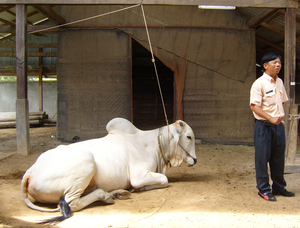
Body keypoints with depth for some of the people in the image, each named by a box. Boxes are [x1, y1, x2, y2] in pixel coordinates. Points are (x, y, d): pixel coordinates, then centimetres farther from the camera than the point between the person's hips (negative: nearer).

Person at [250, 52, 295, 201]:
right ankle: (263, 189, 11)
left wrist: (281, 117, 12)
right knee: (263, 157, 0)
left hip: (278, 125, 7)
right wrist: (271, 118, -22)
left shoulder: (279, 82, 11)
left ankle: (279, 187, 27)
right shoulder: (259, 83, -11)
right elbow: (254, 106, -17)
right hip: (264, 125, -7)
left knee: (279, 157, 14)